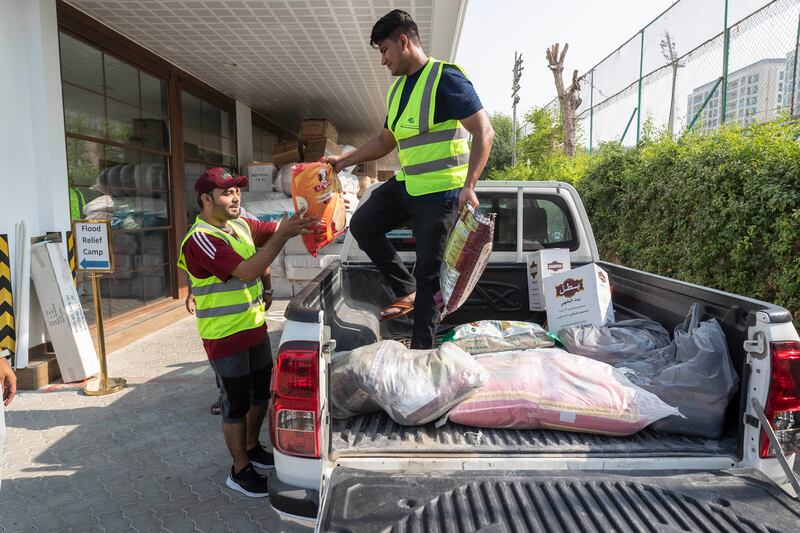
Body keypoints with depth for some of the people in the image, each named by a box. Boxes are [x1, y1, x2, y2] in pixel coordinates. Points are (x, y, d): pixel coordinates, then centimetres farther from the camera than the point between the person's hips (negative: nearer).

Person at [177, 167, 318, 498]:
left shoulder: (241, 225, 6)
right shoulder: (200, 238, -20)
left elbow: (274, 230, 6)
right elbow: (247, 271, -28)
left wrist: (301, 221, -14)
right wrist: (283, 234, -30)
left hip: (255, 327, 8)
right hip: (225, 337, -8)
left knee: (262, 392, 20)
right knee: (237, 404, 5)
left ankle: (252, 447, 42)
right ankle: (240, 471, 24)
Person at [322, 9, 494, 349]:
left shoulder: (445, 78, -13)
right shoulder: (397, 88, 13)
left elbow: (484, 132, -19)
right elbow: (386, 141, 24)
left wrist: (468, 186, -29)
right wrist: (345, 160, 18)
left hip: (441, 192, -9)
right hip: (405, 184, 9)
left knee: (429, 273, -3)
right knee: (362, 224, 8)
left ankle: (421, 350, 9)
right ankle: (406, 291, 16)